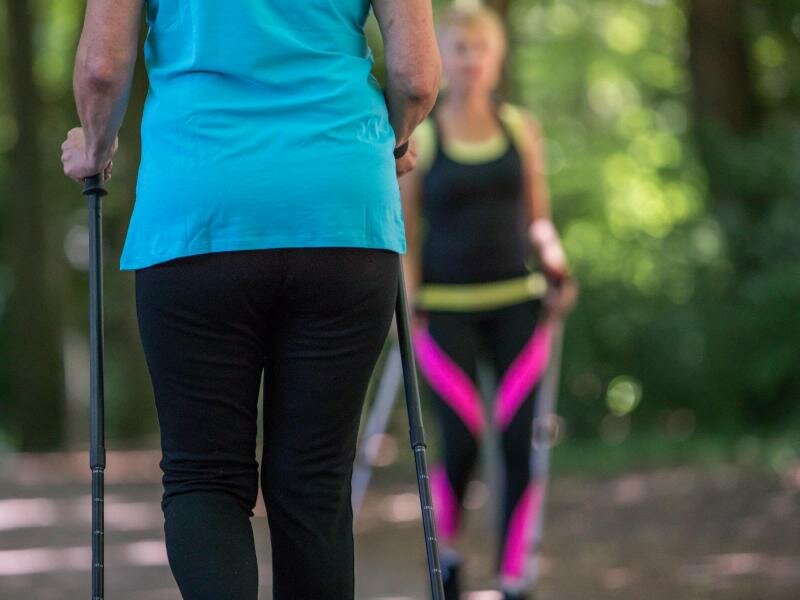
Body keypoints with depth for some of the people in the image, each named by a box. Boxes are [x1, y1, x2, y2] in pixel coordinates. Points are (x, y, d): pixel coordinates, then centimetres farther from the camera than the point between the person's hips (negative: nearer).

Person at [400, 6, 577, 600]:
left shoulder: (521, 128, 7)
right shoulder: (420, 138, -1)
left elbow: (537, 215, 14)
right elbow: (406, 230, 2)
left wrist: (554, 261, -4)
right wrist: (407, 304, -6)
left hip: (517, 304, 2)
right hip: (448, 310, -2)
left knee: (521, 443, -7)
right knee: (463, 445, -8)